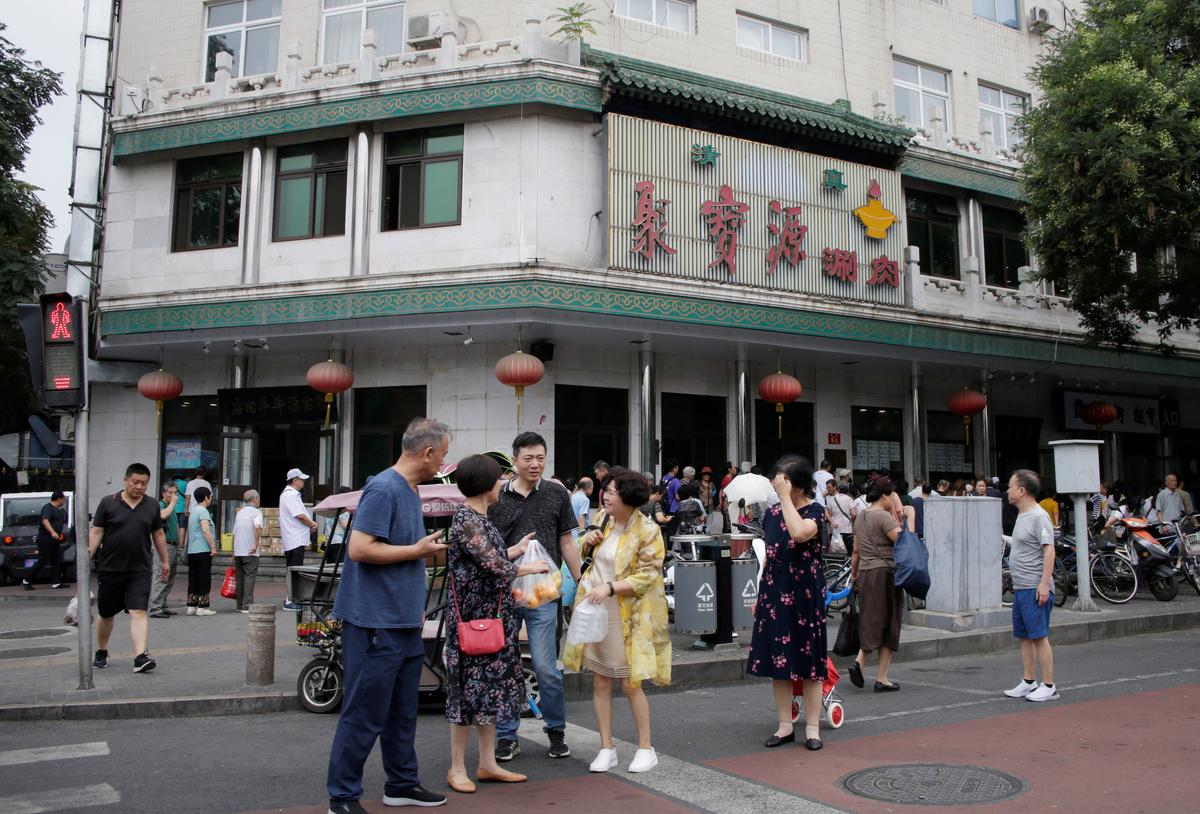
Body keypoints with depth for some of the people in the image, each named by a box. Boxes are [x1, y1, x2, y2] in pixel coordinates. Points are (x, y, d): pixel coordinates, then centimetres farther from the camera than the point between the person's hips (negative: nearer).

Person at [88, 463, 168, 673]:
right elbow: (96, 531, -1)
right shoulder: (108, 503, -1)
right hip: (109, 569, 0)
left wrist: (164, 561, 18)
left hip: (139, 570, 0)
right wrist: (90, 552, -16)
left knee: (139, 612, -12)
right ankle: (101, 653, 34)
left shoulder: (152, 506, 7)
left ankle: (141, 657, -18)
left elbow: (158, 534, 15)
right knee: (105, 614, 14)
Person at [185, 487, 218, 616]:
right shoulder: (203, 511, -11)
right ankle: (202, 607, -2)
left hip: (191, 551, 9)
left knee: (193, 580, 10)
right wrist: (213, 547, -20)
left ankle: (191, 606, 11)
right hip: (203, 550, -9)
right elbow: (205, 530, -22)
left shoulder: (193, 510, 17)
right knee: (204, 580, -3)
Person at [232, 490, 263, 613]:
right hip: (250, 552, -6)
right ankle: (247, 606, -9)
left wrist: (234, 554, 20)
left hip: (238, 551, 7)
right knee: (250, 577, -4)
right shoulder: (256, 512, -5)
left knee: (240, 578, 11)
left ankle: (240, 605, 16)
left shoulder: (239, 512, 17)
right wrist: (256, 544, -20)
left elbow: (234, 534, 17)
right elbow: (257, 527, -25)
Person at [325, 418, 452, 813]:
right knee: (365, 714, 0)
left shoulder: (410, 491, 13)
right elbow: (359, 548, -22)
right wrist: (419, 550, -14)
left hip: (405, 623, 9)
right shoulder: (383, 489, -16)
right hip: (375, 622, -9)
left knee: (403, 711, 17)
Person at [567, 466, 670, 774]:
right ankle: (607, 748, 18)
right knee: (600, 681, 7)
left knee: (630, 683, 0)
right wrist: (589, 541, 1)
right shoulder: (604, 520, 8)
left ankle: (646, 748, 17)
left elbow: (646, 576, -14)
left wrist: (610, 587, -24)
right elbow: (591, 558, 24)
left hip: (628, 616, -5)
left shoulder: (647, 530, -11)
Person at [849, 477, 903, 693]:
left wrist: (854, 577, 25)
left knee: (871, 622, 14)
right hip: (885, 572, -7)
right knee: (888, 624, 2)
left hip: (865, 572, 7)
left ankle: (859, 660, -8)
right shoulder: (883, 517, -11)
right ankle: (882, 679, 5)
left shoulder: (861, 517, 14)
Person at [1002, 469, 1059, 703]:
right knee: (1025, 637, 14)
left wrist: (1044, 583, -22)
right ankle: (1028, 682, 21)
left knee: (1039, 637, -5)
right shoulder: (1022, 516, 16)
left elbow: (1049, 551, -18)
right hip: (1020, 587, 10)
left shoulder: (1038, 516, -13)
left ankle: (1048, 686, 2)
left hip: (1034, 588, -10)